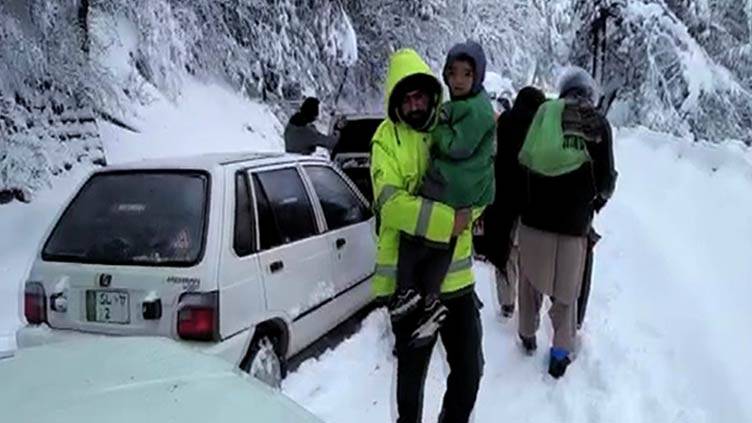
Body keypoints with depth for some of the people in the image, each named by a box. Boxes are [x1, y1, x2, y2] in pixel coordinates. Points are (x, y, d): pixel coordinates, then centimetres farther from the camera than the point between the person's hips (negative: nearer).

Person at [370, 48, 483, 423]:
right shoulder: (387, 138, -8)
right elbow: (391, 203, -20)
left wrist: (466, 211, -14)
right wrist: (448, 221, -24)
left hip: (456, 275, 4)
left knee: (469, 368, 15)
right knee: (412, 370, 15)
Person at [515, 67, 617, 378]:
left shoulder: (544, 113, 1)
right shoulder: (599, 124, -2)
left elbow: (524, 159, 3)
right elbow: (605, 178, -1)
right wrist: (601, 196, 21)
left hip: (535, 215, 1)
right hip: (575, 221, -1)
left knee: (531, 278, 18)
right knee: (566, 288, 13)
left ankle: (528, 334, 32)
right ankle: (562, 349, 18)